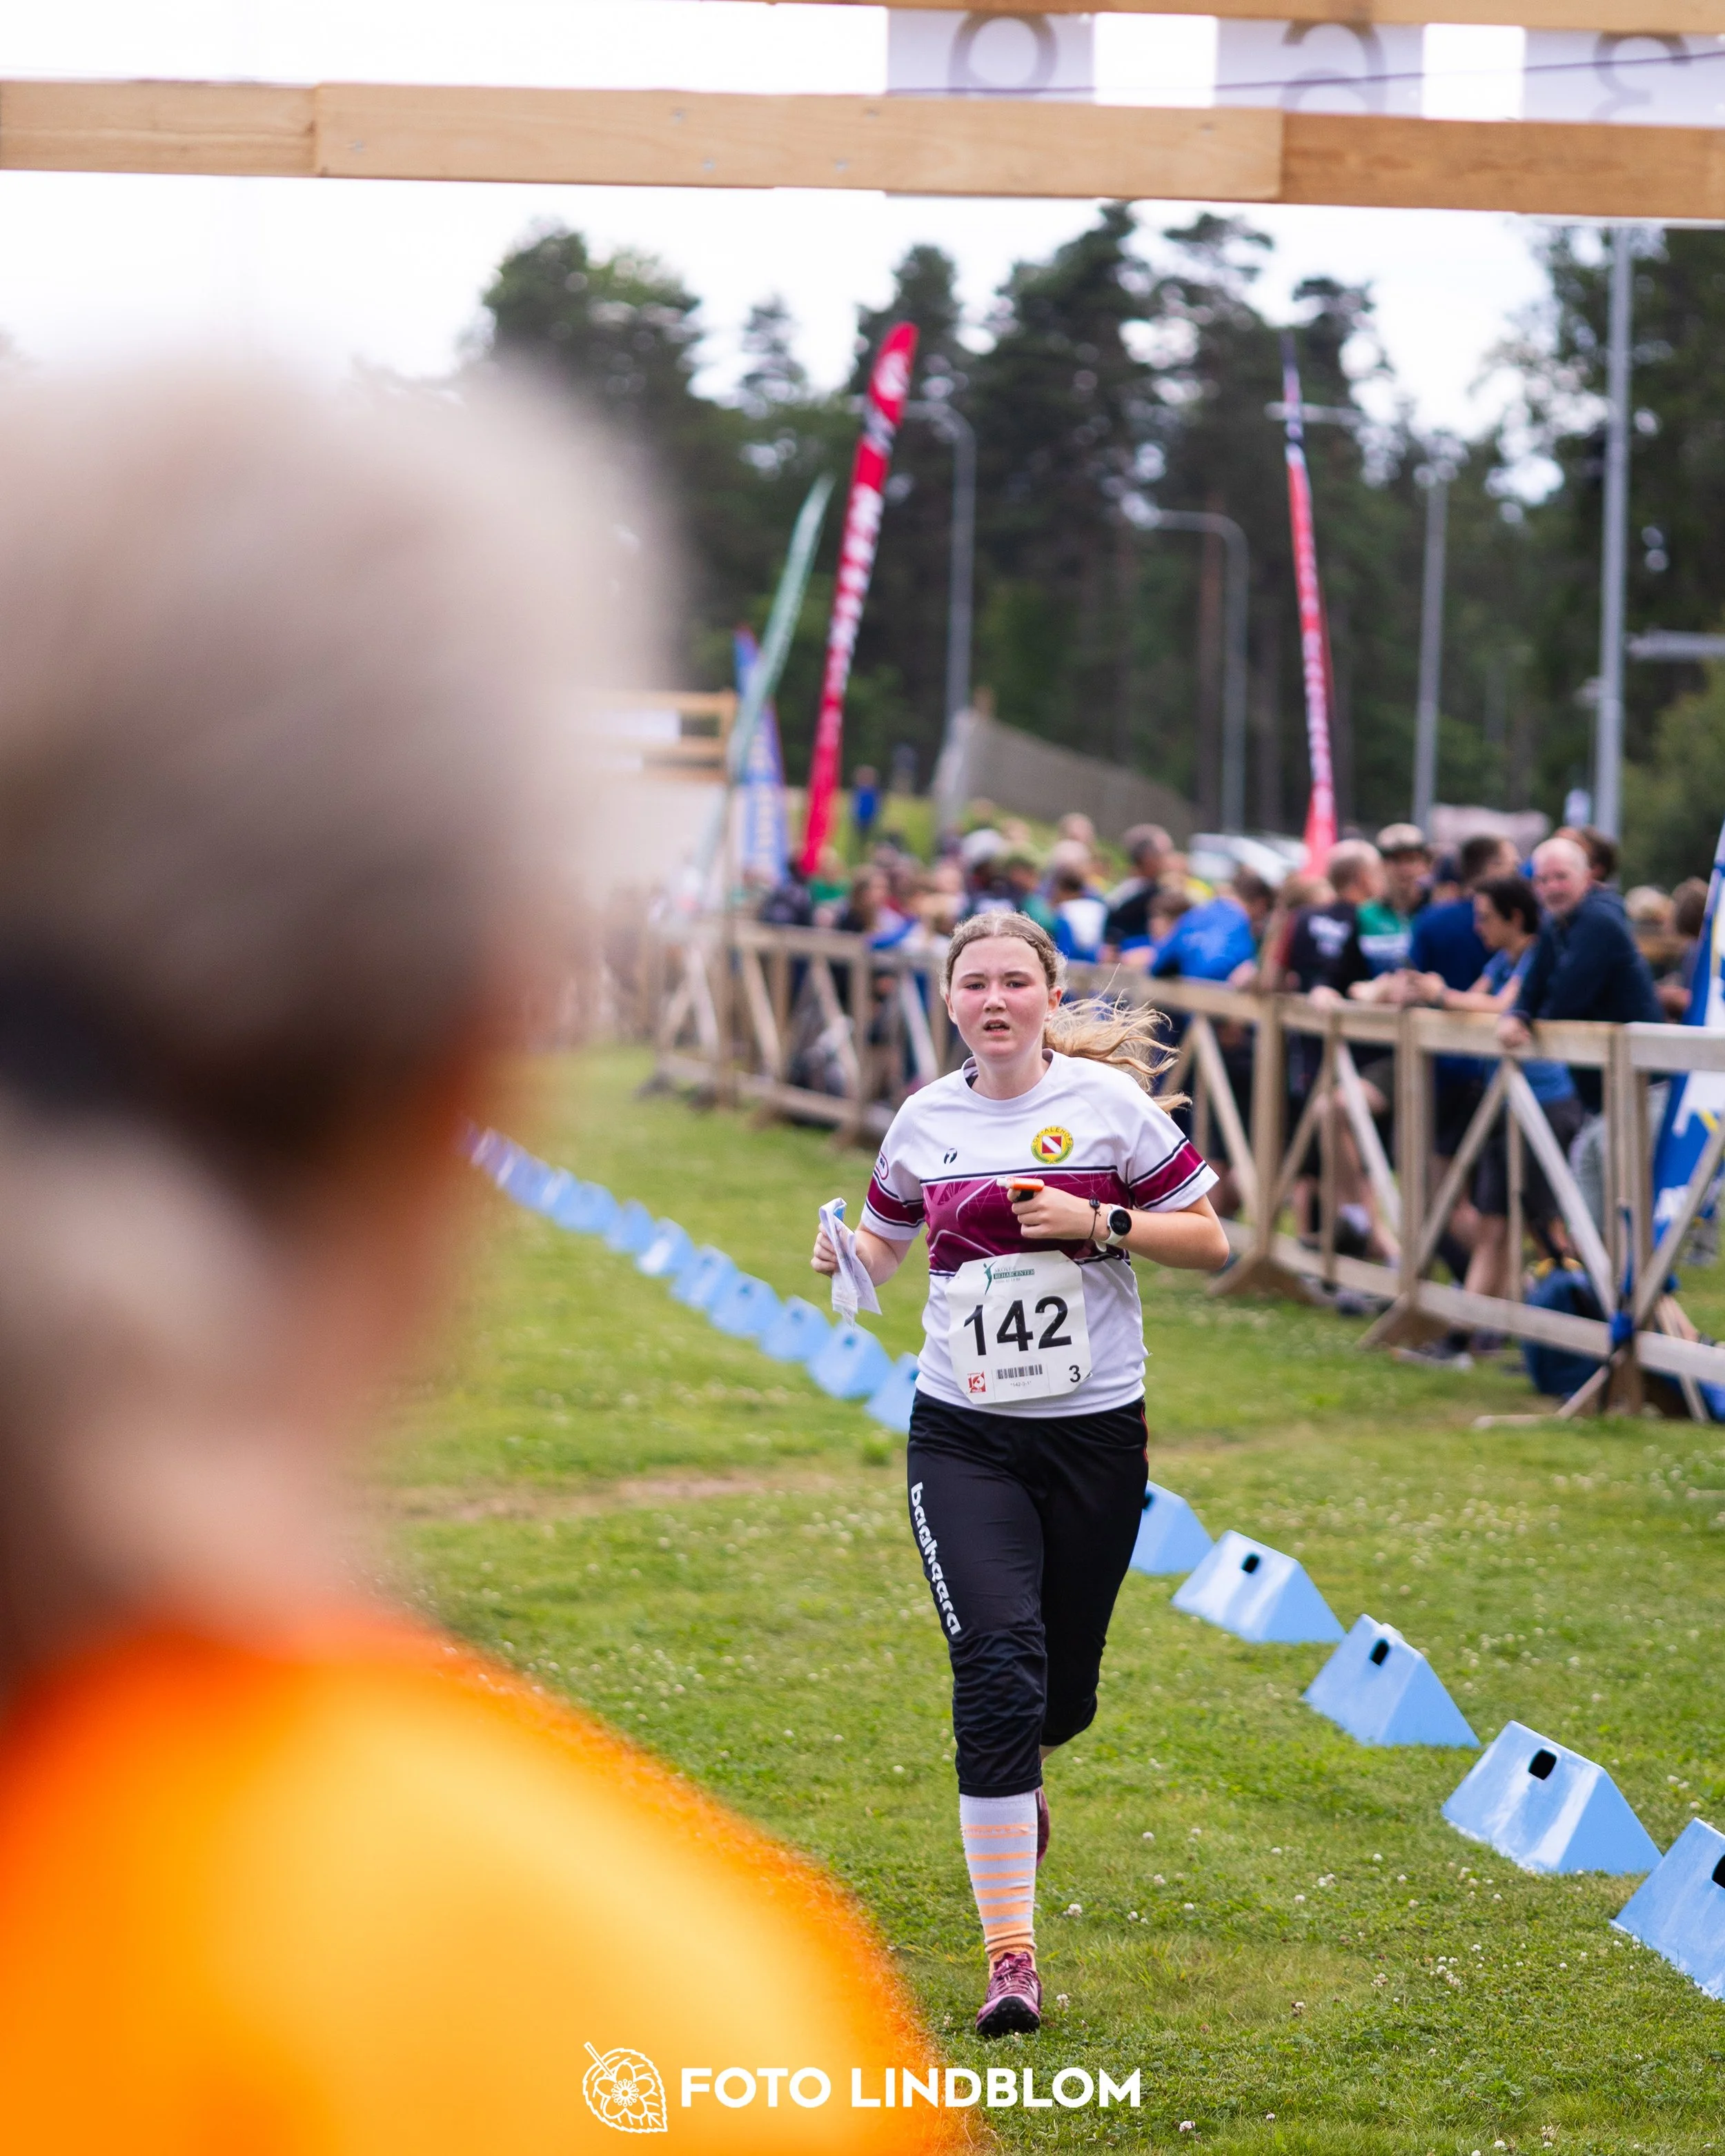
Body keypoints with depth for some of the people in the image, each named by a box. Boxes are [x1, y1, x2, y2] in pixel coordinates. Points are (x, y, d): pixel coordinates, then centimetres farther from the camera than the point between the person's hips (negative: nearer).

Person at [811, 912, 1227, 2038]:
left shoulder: (1107, 1100, -4)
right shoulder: (927, 1121, 4)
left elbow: (1209, 1241, -1)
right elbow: (886, 1246, 20)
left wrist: (1097, 1222, -16)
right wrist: (846, 1255, -3)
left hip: (1096, 1431, 0)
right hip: (964, 1437, 0)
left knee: (1063, 1690, 11)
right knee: (999, 1668, -16)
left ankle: (1017, 1775, 52)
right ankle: (1011, 1958, -14)